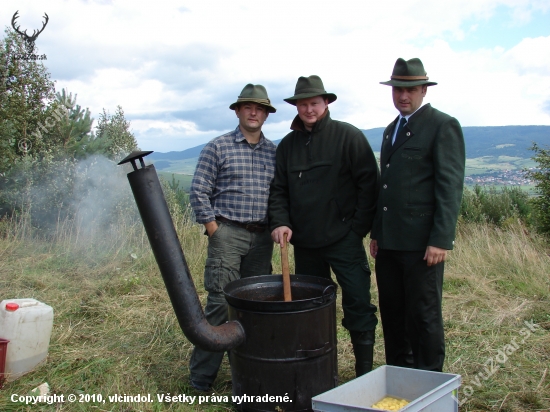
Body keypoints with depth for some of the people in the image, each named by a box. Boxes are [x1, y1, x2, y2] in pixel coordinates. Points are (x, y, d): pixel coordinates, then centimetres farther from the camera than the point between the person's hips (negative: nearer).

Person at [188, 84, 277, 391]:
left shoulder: (274, 152, 10)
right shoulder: (218, 147, 0)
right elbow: (199, 192, -2)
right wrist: (214, 230, -6)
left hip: (263, 237, 4)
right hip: (228, 234, -4)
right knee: (220, 302, -6)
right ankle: (201, 377, 5)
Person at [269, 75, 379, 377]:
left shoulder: (348, 136, -3)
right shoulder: (287, 145, 11)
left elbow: (368, 183, -6)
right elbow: (279, 190, 11)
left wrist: (358, 228, -10)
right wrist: (280, 222, -5)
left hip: (343, 240, -4)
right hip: (304, 242, 5)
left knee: (358, 304, -2)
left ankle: (365, 373, 11)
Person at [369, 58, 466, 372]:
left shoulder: (443, 125, -5)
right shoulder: (392, 129, 19)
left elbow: (450, 186, -12)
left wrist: (441, 239, -18)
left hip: (421, 241, -7)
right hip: (389, 240, 7)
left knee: (424, 314, 2)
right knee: (392, 311, 13)